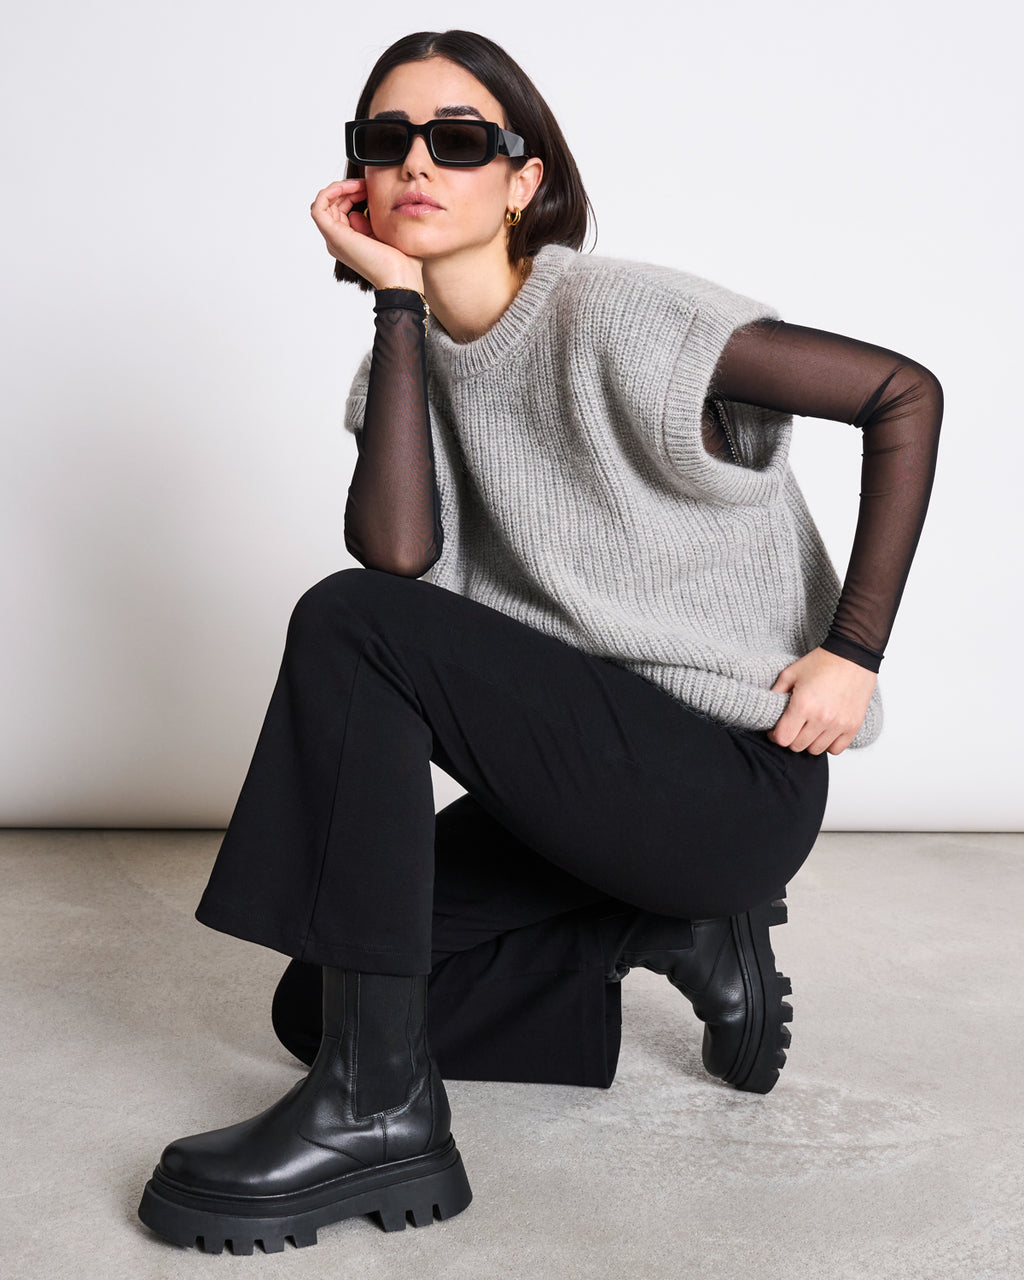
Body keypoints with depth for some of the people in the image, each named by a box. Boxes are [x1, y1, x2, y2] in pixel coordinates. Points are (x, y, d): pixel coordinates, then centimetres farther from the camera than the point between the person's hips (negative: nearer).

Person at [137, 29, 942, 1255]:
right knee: (319, 1004, 3)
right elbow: (398, 552, -14)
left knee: (347, 626, -25)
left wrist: (855, 651, -15)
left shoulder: (613, 317, -13)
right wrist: (398, 301, -13)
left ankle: (378, 1110, -20)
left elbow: (905, 393, -12)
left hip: (735, 773, -7)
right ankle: (682, 932, 10)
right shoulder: (416, 353, 7)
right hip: (586, 764, 8)